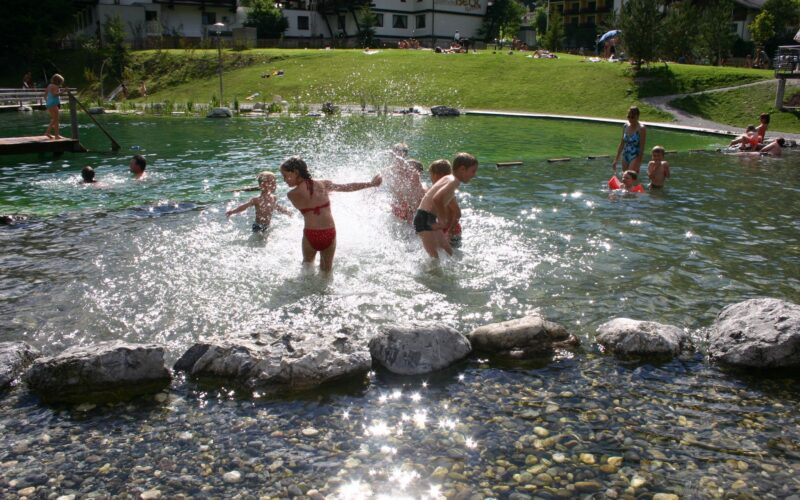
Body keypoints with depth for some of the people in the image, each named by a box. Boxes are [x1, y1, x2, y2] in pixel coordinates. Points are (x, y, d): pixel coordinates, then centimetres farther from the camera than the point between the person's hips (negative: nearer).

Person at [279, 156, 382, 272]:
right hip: (329, 234, 2)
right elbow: (349, 187, 8)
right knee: (326, 270, 22)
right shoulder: (323, 184, 1)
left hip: (311, 235, -2)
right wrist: (371, 183, 18)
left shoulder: (292, 194, -7)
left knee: (307, 263, 27)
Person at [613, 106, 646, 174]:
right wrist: (616, 159, 13)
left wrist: (638, 164, -15)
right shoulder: (625, 126, 6)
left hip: (635, 157, -6)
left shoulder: (641, 129, -12)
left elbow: (642, 148, -12)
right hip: (625, 156, 7)